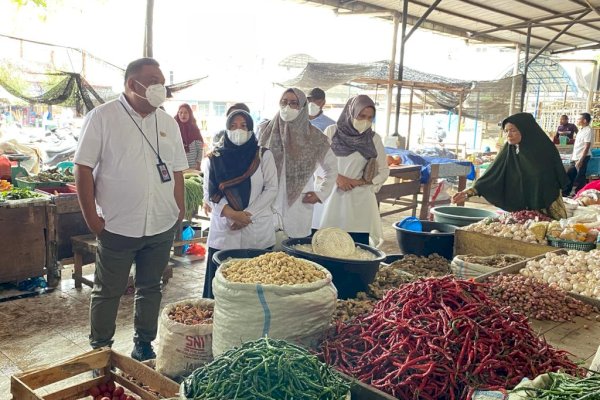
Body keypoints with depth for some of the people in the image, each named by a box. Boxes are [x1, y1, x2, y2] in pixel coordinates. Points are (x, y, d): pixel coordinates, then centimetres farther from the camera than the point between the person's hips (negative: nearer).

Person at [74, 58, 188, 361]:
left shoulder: (168, 123, 7)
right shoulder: (102, 117, -7)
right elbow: (83, 168, -8)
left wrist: (180, 209, 6)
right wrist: (91, 218, -11)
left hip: (162, 226, 4)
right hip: (117, 227, -4)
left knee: (150, 288, 16)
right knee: (107, 292, 10)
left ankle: (144, 345, 32)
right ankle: (100, 349, 28)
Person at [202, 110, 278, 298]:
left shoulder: (264, 156, 4)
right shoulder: (215, 158, 7)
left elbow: (271, 189, 1)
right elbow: (210, 193, 3)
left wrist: (248, 214, -9)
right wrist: (232, 214, -12)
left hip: (258, 230, 0)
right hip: (224, 230, 1)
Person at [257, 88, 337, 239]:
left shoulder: (314, 136, 0)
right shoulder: (265, 130, 3)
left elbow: (331, 167, 12)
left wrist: (320, 193, 7)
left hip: (299, 206, 0)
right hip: (268, 204, 1)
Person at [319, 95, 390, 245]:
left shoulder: (374, 139, 5)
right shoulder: (332, 132, 4)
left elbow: (383, 171, 7)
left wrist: (358, 182, -7)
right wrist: (336, 177, -12)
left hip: (359, 201, 0)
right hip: (332, 198, 0)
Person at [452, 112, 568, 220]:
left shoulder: (545, 149, -9)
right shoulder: (509, 151, -4)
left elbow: (561, 179, -1)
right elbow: (492, 176, -9)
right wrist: (470, 192, -20)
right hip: (521, 209, 2)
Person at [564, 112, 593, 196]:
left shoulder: (588, 131, -14)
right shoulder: (581, 130, 13)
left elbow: (586, 147, -19)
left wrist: (580, 160, -22)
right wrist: (573, 157, 19)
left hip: (582, 158, -9)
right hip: (575, 158, 9)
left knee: (579, 180, -2)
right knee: (569, 176, 13)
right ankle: (565, 193, 23)